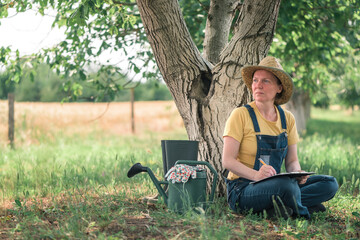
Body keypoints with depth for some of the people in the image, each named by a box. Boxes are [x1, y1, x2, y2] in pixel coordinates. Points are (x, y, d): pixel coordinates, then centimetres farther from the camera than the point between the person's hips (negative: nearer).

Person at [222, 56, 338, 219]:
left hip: (273, 184, 7)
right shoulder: (241, 115, -8)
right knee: (286, 184, -37)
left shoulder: (287, 119, 7)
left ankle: (273, 207, -20)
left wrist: (298, 173, -14)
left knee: (330, 183, -10)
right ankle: (301, 212, -8)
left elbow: (292, 160, 11)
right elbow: (227, 161, -14)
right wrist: (256, 175, -32)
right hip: (242, 190, -7)